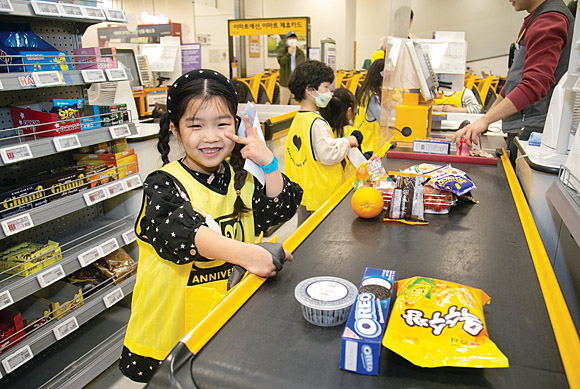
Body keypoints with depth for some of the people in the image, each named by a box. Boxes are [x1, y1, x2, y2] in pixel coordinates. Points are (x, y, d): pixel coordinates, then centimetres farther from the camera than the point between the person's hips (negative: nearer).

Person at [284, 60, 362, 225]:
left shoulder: (297, 119, 8)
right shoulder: (317, 123, -20)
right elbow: (329, 155, -24)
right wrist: (347, 141, -9)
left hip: (303, 193, 9)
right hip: (321, 197, -9)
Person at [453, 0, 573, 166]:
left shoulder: (550, 20, -14)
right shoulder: (535, 19, 19)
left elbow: (535, 85, -27)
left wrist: (486, 120, -33)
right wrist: (487, 114, 21)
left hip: (531, 132, -10)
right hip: (521, 129, 10)